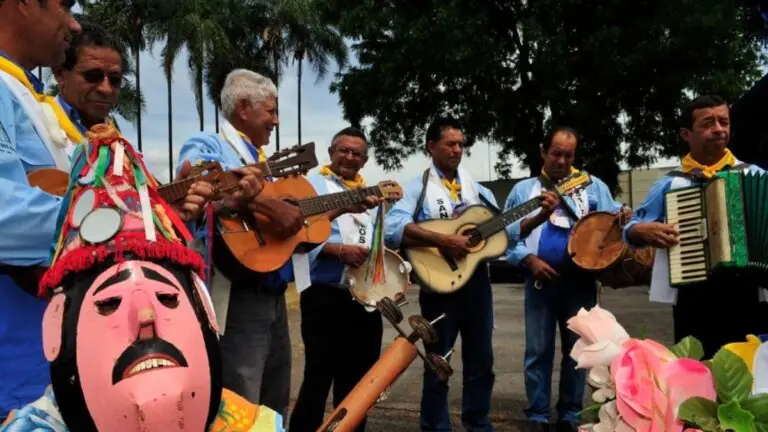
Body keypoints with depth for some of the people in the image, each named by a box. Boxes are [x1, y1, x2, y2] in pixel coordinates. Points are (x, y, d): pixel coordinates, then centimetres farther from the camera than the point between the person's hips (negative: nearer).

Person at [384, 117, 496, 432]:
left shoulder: (475, 187, 11)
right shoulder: (419, 187, -7)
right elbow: (392, 229, -25)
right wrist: (444, 241, -28)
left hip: (477, 281, 6)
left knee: (481, 361, 14)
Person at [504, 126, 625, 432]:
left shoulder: (593, 186, 10)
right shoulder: (523, 190, 9)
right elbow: (507, 235, 4)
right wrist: (529, 260, -10)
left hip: (581, 279, 1)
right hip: (540, 280, 0)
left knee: (577, 349, 7)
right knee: (538, 351, 3)